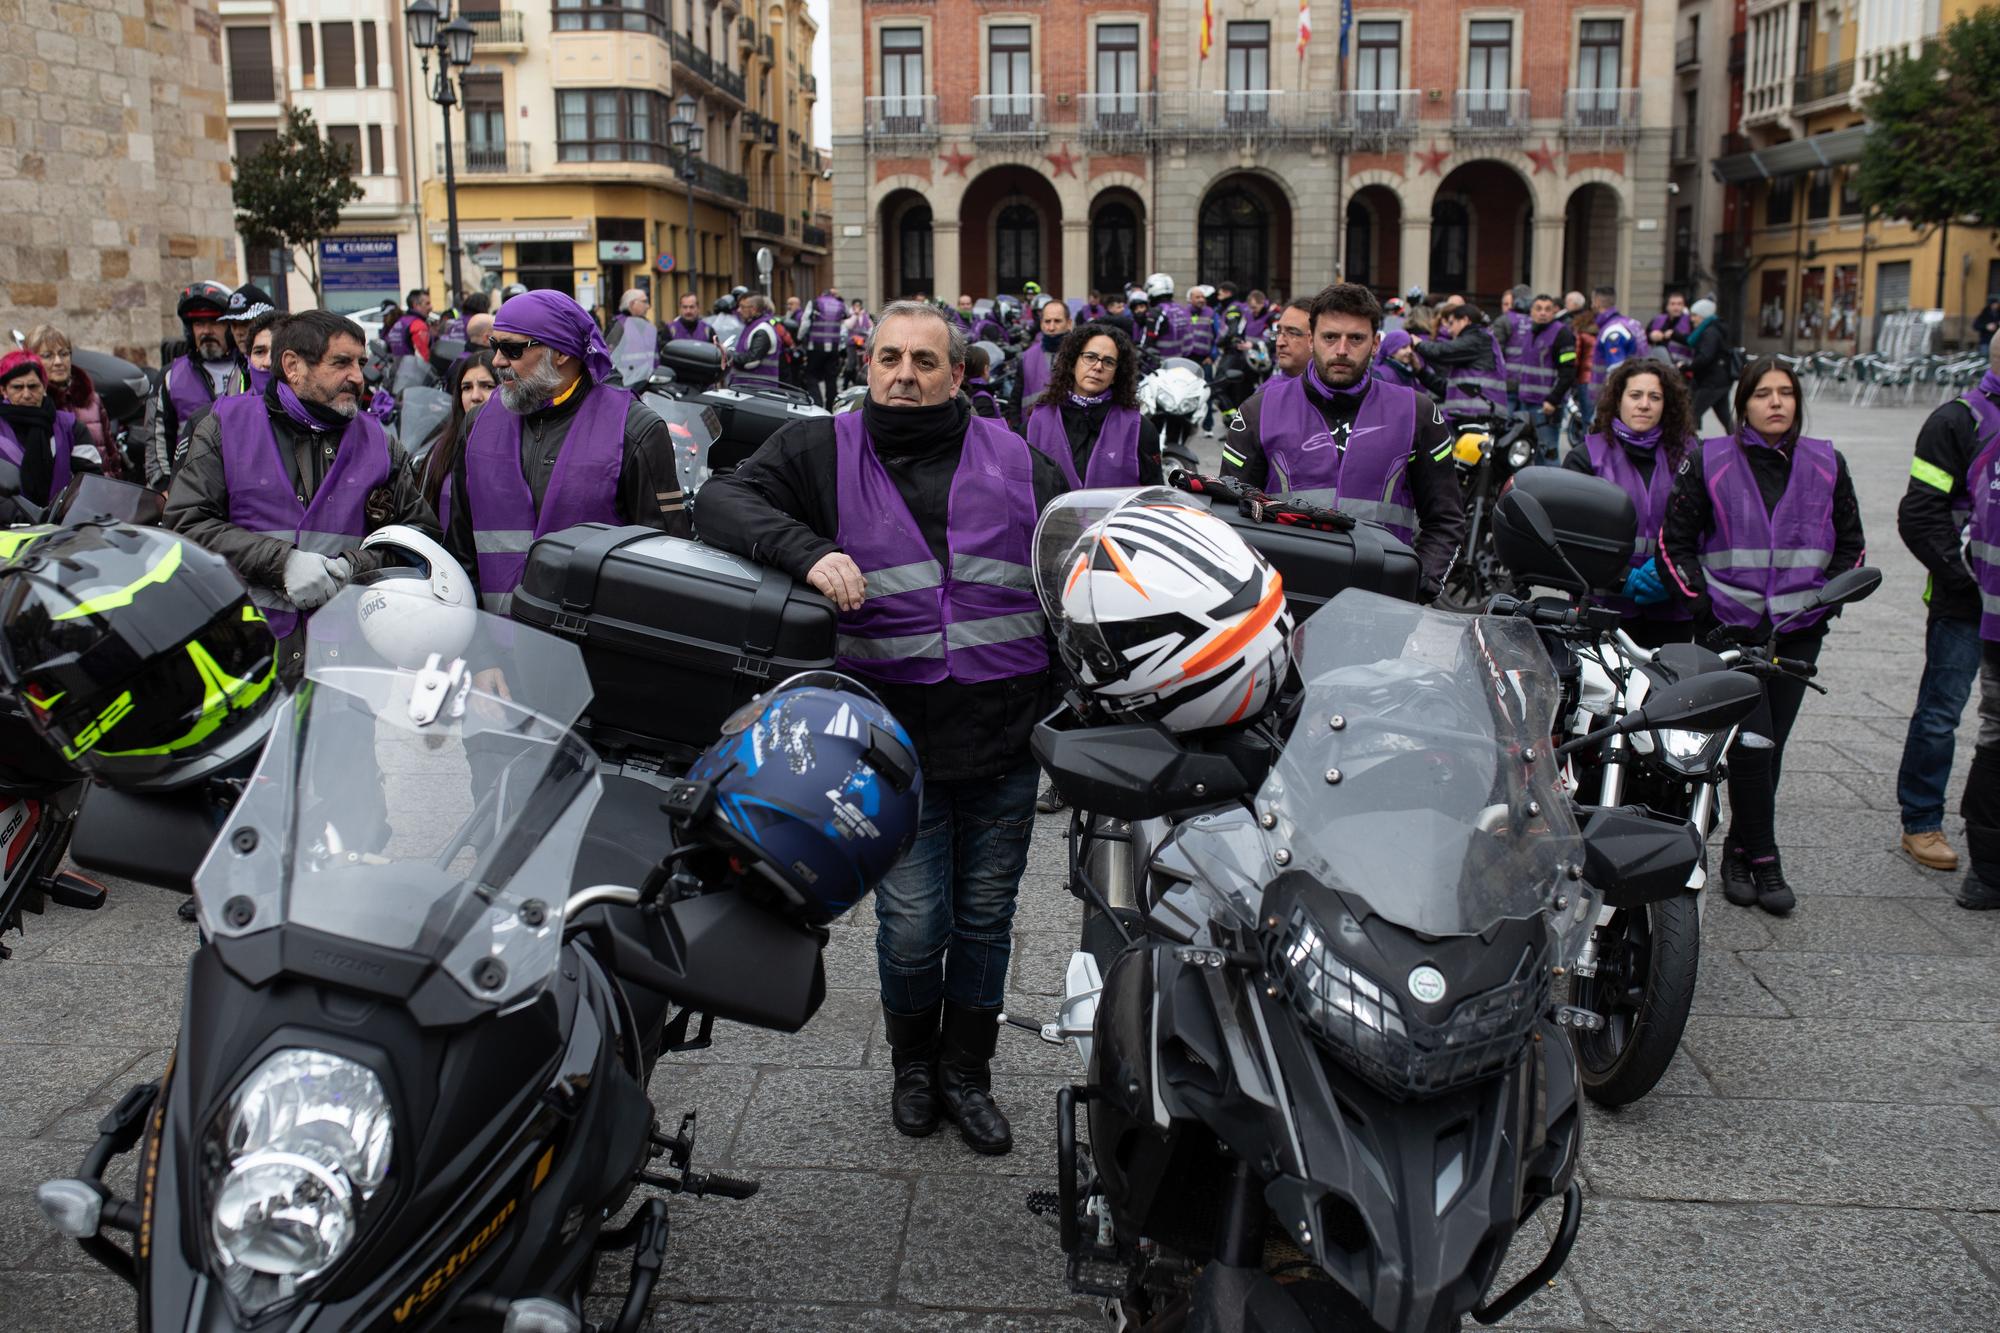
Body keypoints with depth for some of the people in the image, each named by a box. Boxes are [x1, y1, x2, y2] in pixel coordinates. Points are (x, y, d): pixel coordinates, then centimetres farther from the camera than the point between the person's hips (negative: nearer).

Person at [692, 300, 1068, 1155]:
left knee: (985, 918, 12)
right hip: (897, 746, -2)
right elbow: (723, 502, -9)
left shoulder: (1017, 461, 9)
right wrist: (808, 552, -27)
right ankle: (912, 1064, 31)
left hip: (1006, 739, 2)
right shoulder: (822, 453, 3)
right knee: (913, 926, 2)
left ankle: (966, 1074, 32)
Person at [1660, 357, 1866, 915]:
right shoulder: (1709, 461, 0)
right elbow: (1675, 538, 4)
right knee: (1752, 740, -13)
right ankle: (1762, 858, -1)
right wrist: (1701, 600, -5)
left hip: (1798, 628, 3)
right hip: (1729, 626, -3)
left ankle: (1740, 849, 21)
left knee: (1771, 744, 5)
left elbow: (1850, 543, 17)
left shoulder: (1826, 464, 8)